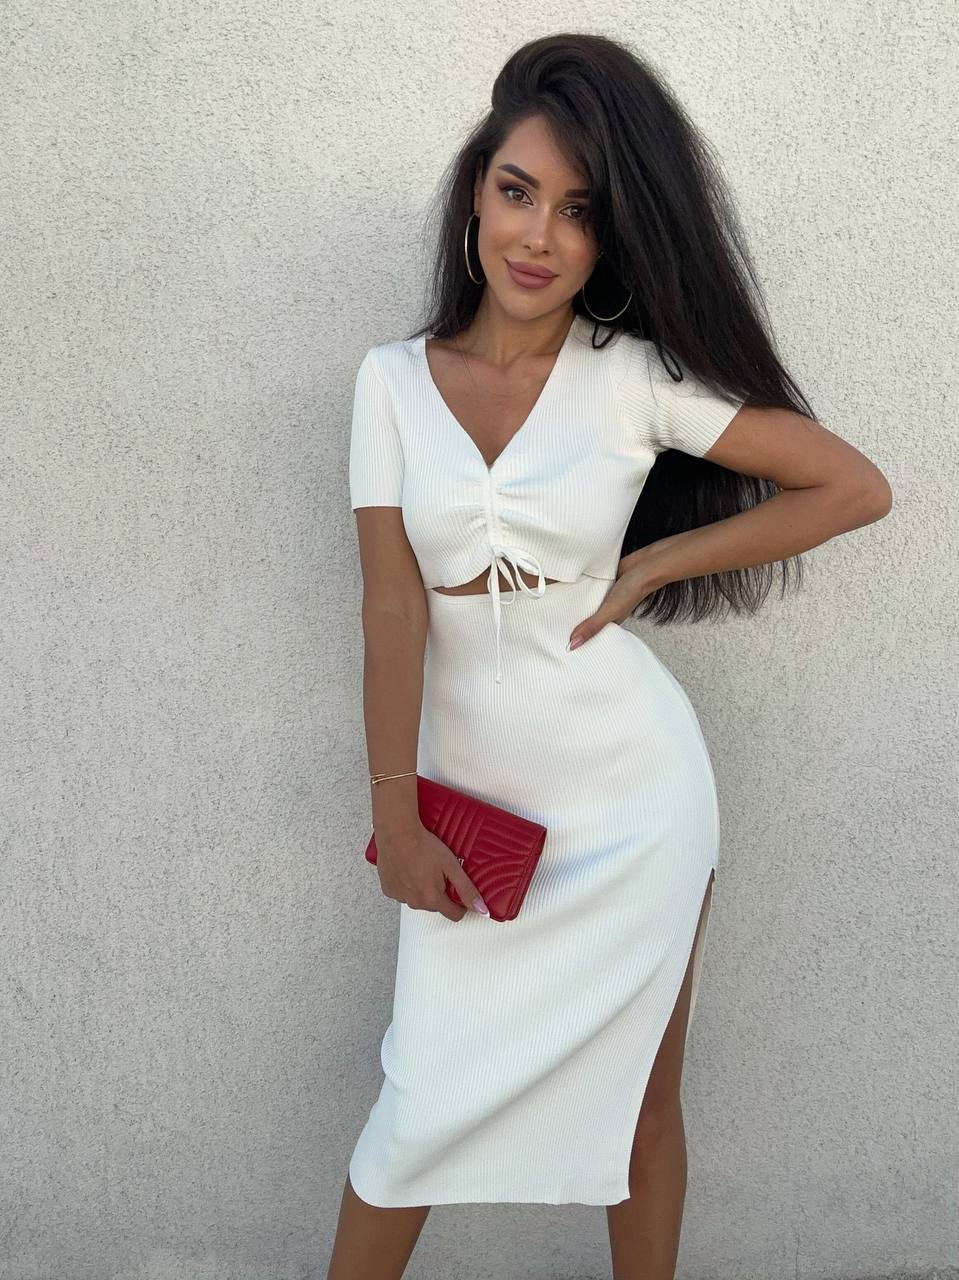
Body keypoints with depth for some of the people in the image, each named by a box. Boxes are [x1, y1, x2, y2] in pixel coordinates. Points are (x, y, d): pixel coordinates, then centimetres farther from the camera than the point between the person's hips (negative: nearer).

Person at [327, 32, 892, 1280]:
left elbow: (857, 488, -4)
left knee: (639, 1100, 13)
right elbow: (393, 606, -5)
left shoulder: (637, 377, -7)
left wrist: (649, 567, -7)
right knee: (426, 1105, 9)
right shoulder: (395, 378, -1)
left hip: (633, 798, -1)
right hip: (474, 798, 2)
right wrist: (395, 816, -9)